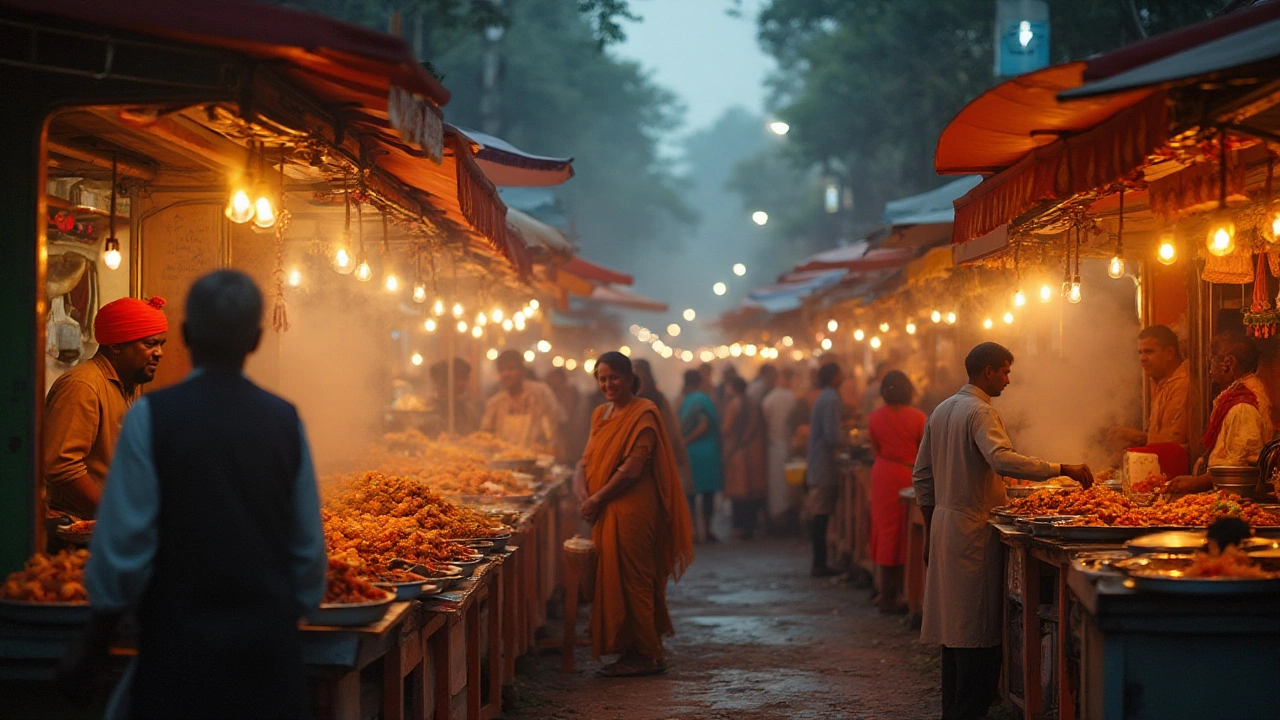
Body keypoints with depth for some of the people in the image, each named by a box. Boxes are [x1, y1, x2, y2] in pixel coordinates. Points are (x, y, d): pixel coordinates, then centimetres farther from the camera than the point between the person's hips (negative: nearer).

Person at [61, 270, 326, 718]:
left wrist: (92, 646, 2)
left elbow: (124, 547, -10)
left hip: (181, 650, -3)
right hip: (271, 648, 3)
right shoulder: (285, 420, 2)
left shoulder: (153, 416, -8)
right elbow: (309, 547, 5)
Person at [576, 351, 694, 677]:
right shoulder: (601, 414, 17)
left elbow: (633, 467, -16)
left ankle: (647, 655, 1)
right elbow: (588, 459, 14)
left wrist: (598, 499, -13)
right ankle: (630, 650, 16)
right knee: (613, 580, 9)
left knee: (632, 580, -5)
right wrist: (586, 495, -5)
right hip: (606, 513, 8)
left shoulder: (643, 414, -10)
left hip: (633, 511, -8)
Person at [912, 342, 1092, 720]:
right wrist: (1061, 470, -29)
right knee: (979, 629, -6)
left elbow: (922, 475, 18)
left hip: (943, 522, 9)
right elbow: (1002, 459, -31)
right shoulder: (980, 412, -13)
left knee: (954, 623, 12)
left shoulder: (942, 410, 14)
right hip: (973, 529, -9)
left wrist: (929, 529, 23)